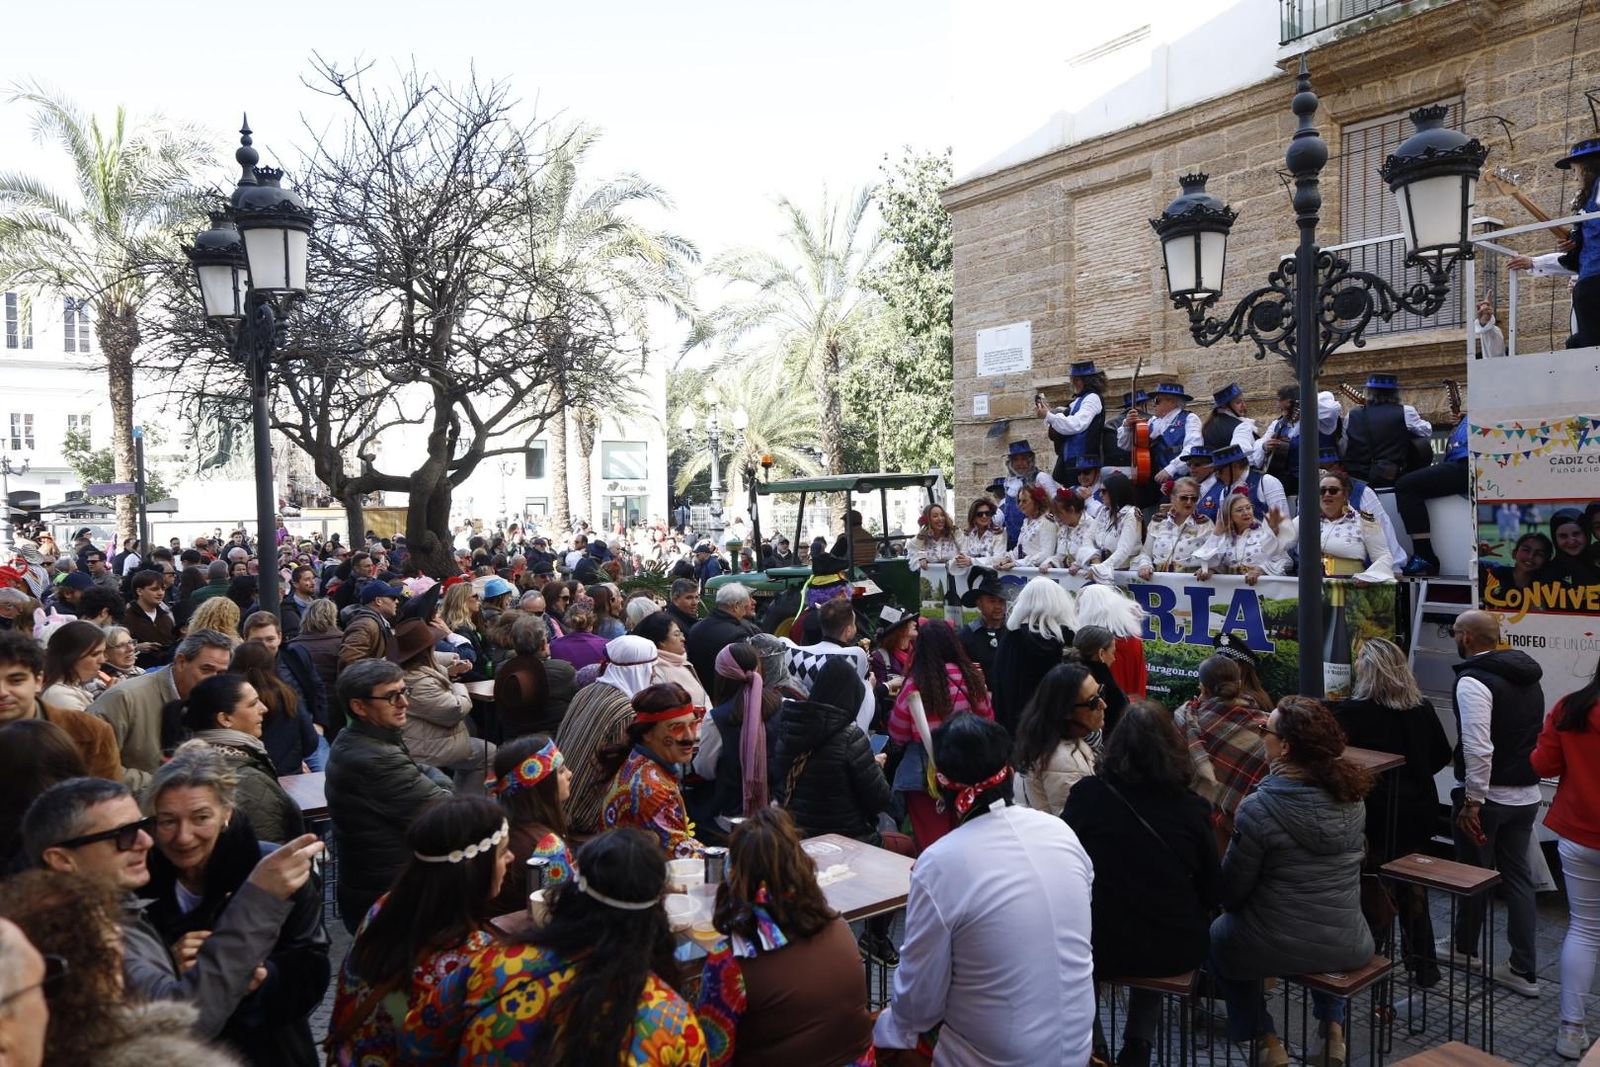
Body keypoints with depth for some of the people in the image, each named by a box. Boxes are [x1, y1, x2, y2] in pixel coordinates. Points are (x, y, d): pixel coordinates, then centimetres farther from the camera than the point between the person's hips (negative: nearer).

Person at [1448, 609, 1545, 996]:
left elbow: (1478, 748, -25)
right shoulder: (1528, 677, 9)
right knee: (1517, 875, 12)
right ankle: (1524, 970, 14)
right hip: (1527, 795, 7)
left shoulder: (1473, 681, -18)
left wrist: (1472, 801, -21)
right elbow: (1539, 738, 18)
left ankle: (1464, 948, 27)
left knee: (1473, 873, 10)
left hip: (1487, 795, -7)